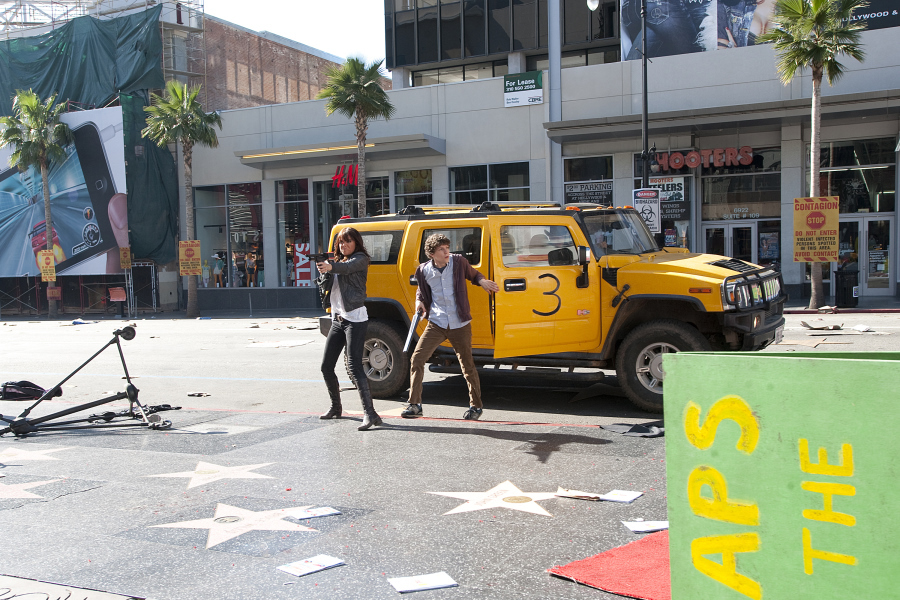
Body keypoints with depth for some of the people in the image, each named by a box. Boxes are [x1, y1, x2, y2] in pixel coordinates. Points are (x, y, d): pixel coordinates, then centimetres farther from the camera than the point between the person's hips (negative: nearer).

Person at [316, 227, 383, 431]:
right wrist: (324, 275, -8)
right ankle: (336, 407, 30)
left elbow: (347, 267, -27)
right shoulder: (339, 261, 18)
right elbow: (326, 287, 13)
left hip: (355, 319, -8)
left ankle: (369, 413, -20)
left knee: (354, 366, -17)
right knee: (326, 367, 11)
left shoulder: (360, 259, -4)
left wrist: (330, 266, -47)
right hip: (337, 319, 8)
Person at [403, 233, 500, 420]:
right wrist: (419, 301, -3)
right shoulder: (424, 271, -3)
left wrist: (482, 281, -7)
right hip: (436, 324, 1)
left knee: (467, 364, 6)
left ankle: (475, 406, 23)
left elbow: (473, 275, 14)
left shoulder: (458, 262, -5)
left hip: (459, 325, -1)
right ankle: (414, 404, 5)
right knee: (417, 358, -7)